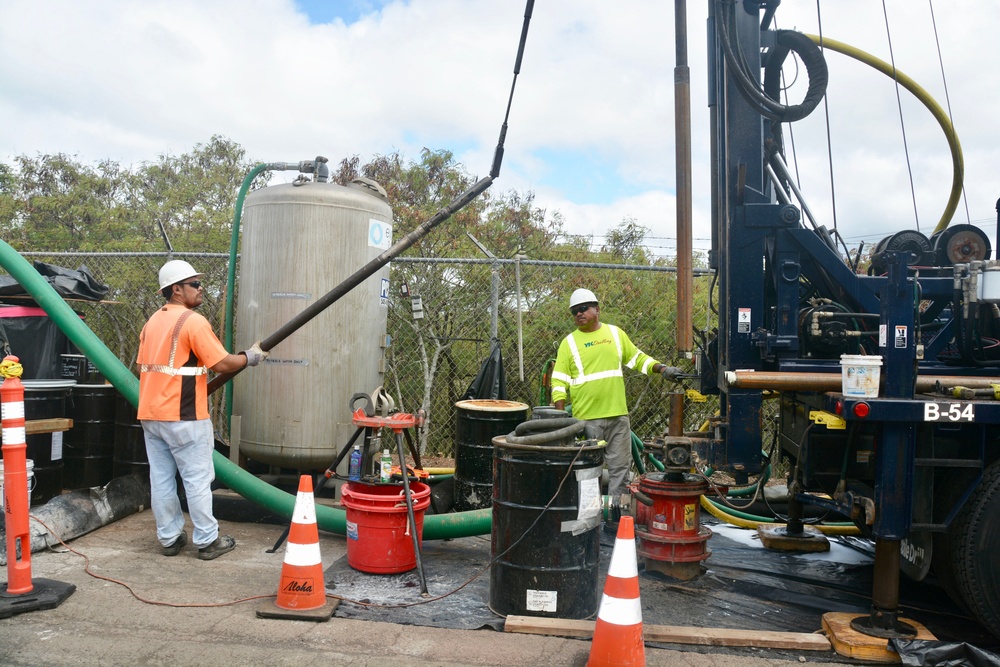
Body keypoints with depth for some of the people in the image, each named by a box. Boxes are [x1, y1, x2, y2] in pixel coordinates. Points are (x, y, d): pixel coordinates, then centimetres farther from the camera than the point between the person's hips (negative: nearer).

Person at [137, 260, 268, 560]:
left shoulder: (152, 322, 12)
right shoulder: (193, 321, -13)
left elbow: (142, 367, 18)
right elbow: (222, 364, -14)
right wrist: (250, 357, 3)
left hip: (150, 413, 8)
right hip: (183, 417, -8)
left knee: (161, 479, 11)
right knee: (197, 479, 0)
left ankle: (169, 538, 20)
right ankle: (207, 541, 7)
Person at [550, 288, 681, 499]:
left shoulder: (615, 333, 10)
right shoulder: (569, 343, 2)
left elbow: (637, 357, 19)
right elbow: (559, 382, -1)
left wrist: (662, 368, 3)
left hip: (618, 414, 3)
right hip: (586, 418, -3)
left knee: (620, 466, 6)